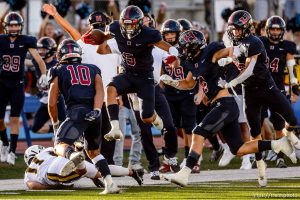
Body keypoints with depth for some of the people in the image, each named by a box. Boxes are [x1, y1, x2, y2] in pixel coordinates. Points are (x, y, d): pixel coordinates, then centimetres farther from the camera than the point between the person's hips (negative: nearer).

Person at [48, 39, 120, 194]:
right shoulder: (93, 70, 24)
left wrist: (55, 123, 28)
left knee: (60, 145, -13)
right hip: (94, 115, 4)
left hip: (76, 113, -4)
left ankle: (72, 155, -49)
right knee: (93, 151, 22)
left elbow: (52, 103, 15)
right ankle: (110, 183, 8)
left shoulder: (58, 72, 17)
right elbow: (99, 90, 4)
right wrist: (96, 111, -8)